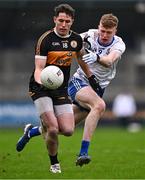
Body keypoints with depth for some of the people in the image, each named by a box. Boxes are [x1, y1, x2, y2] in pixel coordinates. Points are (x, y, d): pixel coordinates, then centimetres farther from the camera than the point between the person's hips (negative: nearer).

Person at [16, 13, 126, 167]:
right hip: (79, 81, -3)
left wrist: (96, 57, -51)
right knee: (99, 105, -34)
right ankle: (83, 152, -38)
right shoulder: (89, 36, -10)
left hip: (97, 89, 3)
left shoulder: (118, 44, -10)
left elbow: (109, 61, -30)